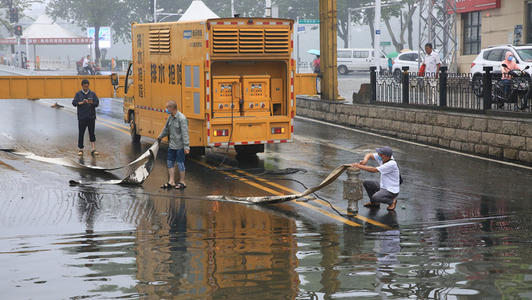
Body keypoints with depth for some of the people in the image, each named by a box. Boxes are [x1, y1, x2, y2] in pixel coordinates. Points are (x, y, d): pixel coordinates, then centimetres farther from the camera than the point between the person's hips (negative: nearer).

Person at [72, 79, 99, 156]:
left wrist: (92, 103, -19)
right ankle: (80, 149, 10)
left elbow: (97, 103, 3)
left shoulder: (92, 94, 8)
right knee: (81, 133, 1)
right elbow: (74, 103, -6)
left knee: (92, 133, 3)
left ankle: (93, 149, 6)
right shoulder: (78, 94, 4)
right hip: (82, 117, -1)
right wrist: (81, 103, -23)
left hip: (91, 117, 1)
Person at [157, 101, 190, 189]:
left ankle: (182, 182, 12)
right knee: (170, 162, 11)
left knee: (180, 163, 0)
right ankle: (171, 182, 19)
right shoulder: (170, 117, 6)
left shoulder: (182, 118, -19)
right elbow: (166, 128, 24)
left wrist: (186, 146, -24)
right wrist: (160, 136, 38)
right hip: (171, 145, 8)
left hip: (179, 146, -8)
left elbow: (185, 133, -21)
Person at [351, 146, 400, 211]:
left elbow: (374, 170, -30)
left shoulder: (392, 164, -29)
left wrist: (359, 166, -26)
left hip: (392, 191, -9)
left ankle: (392, 201, -1)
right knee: (366, 183, 6)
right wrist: (365, 160, -20)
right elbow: (369, 155, 4)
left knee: (375, 198, -30)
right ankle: (374, 203, 20)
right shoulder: (381, 157, -6)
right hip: (383, 186, 9)